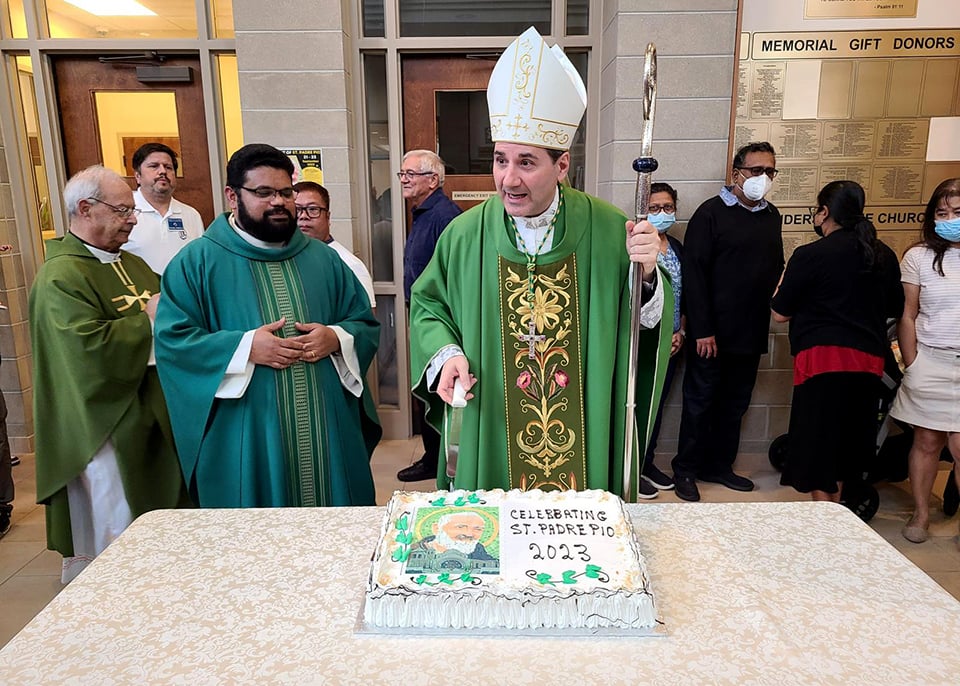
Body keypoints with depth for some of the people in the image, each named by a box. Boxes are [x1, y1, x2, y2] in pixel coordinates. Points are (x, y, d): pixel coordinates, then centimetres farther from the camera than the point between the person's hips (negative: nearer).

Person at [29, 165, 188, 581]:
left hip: (152, 416, 9)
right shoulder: (60, 278, -15)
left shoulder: (131, 263, 13)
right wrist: (148, 319, -18)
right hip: (106, 429, -9)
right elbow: (90, 346, -28)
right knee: (114, 540, 2)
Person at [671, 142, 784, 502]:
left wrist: (767, 306, 2)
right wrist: (702, 330, -17)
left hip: (751, 332, 6)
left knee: (735, 402, 14)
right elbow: (694, 273, -13)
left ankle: (720, 465, 28)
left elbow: (776, 267, 17)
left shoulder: (771, 216, 11)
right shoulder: (712, 212, -8)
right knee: (701, 400, 4)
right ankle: (686, 470, 16)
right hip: (713, 332, -6)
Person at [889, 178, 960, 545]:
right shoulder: (920, 257, 1)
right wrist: (912, 365, -1)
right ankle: (920, 514, 21)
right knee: (927, 442, 7)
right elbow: (906, 317, 3)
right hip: (930, 362, 0)